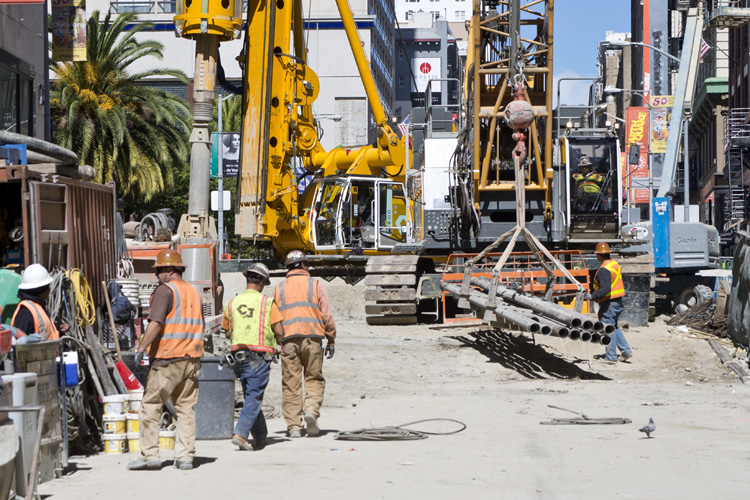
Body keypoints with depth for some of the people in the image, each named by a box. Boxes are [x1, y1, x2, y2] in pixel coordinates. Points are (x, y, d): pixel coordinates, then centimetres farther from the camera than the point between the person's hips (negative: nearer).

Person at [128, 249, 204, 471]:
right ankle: (185, 456, 4)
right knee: (186, 407, 7)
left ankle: (150, 455, -3)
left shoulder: (165, 290, -7)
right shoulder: (194, 292, 16)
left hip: (167, 359, -7)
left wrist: (141, 348, -15)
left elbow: (155, 324, -17)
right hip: (191, 359, 7)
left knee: (151, 406, 0)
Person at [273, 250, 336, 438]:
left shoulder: (279, 289, 12)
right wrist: (331, 340, 8)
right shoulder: (315, 285, 6)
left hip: (288, 340, 1)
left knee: (291, 384, 2)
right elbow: (327, 315, 1)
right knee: (314, 379, 8)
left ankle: (294, 426, -1)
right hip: (312, 338, -1)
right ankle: (311, 410, -17)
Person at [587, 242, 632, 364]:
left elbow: (605, 288, -28)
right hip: (618, 302, 10)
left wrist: (593, 296, -20)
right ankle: (626, 351, 17)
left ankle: (610, 357, 2)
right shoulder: (616, 264, 10)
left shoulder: (603, 270, -20)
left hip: (608, 303, -10)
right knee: (614, 328, 21)